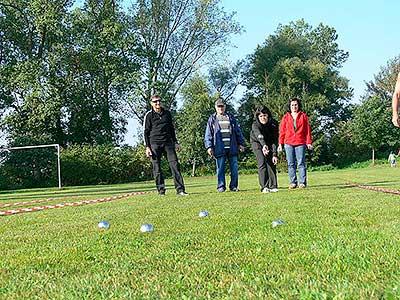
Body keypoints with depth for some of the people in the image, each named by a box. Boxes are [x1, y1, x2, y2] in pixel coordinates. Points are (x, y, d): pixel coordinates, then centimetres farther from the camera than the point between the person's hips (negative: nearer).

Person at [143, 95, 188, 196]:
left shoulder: (167, 113, 15)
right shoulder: (149, 115, 4)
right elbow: (146, 132, 3)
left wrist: (175, 142, 19)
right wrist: (147, 147, -5)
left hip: (168, 143, 3)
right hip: (155, 144, -3)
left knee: (174, 164, -6)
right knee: (157, 168, -2)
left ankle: (180, 189, -7)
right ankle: (161, 190, 6)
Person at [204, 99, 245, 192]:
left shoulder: (231, 118, 15)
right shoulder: (212, 119, 9)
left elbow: (238, 132, 17)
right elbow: (208, 134, 6)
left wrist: (241, 143, 10)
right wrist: (209, 146, -3)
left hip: (232, 148, 2)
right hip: (219, 148, -2)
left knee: (234, 168, 1)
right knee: (220, 168, -1)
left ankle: (234, 186, 8)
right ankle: (221, 186, 6)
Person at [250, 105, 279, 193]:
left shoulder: (274, 124, -24)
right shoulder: (255, 125, -31)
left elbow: (275, 140, -27)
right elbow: (259, 136, -51)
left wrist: (274, 155, -36)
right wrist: (264, 145, -71)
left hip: (268, 143, 2)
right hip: (257, 143, -2)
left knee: (271, 163, -9)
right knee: (262, 162, -17)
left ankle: (273, 186, -4)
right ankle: (264, 187, -20)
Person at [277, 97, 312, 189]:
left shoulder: (303, 116, 7)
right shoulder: (286, 117, 10)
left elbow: (307, 130, 6)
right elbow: (282, 131, 9)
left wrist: (309, 142, 0)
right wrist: (280, 144, 4)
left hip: (300, 143, -2)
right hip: (288, 143, 2)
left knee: (301, 163, -3)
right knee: (291, 164, 3)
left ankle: (302, 182, 0)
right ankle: (293, 182, 7)